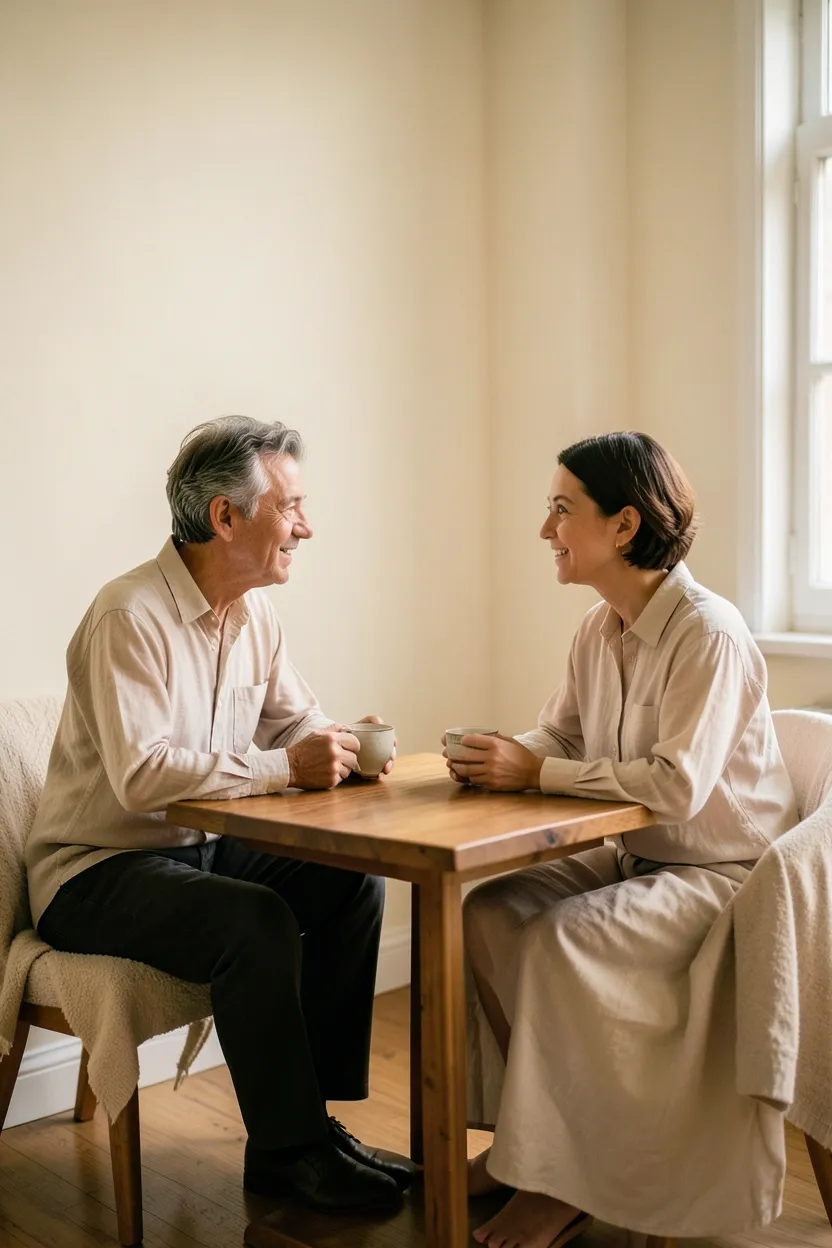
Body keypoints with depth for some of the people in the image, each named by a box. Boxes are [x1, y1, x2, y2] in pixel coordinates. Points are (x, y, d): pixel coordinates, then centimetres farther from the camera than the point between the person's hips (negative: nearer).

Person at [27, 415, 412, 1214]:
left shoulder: (253, 612, 4)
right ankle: (286, 1150, -10)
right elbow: (140, 776, -32)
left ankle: (313, 1114, 1)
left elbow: (297, 720, 11)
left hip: (198, 847, 8)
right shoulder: (131, 617, -22)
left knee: (355, 882, -10)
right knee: (257, 921, -31)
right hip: (96, 869, -8)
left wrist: (341, 746, -13)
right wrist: (286, 767, -30)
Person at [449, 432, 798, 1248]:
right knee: (487, 915, -8)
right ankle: (522, 1130, 8)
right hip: (633, 857, 8)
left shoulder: (709, 634, -22)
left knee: (559, 939, -26)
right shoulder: (598, 630, 3)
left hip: (720, 871, -8)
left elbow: (678, 785, -30)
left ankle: (562, 1180, -7)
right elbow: (557, 734, 10)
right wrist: (502, 760, -13)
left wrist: (536, 772, -27)